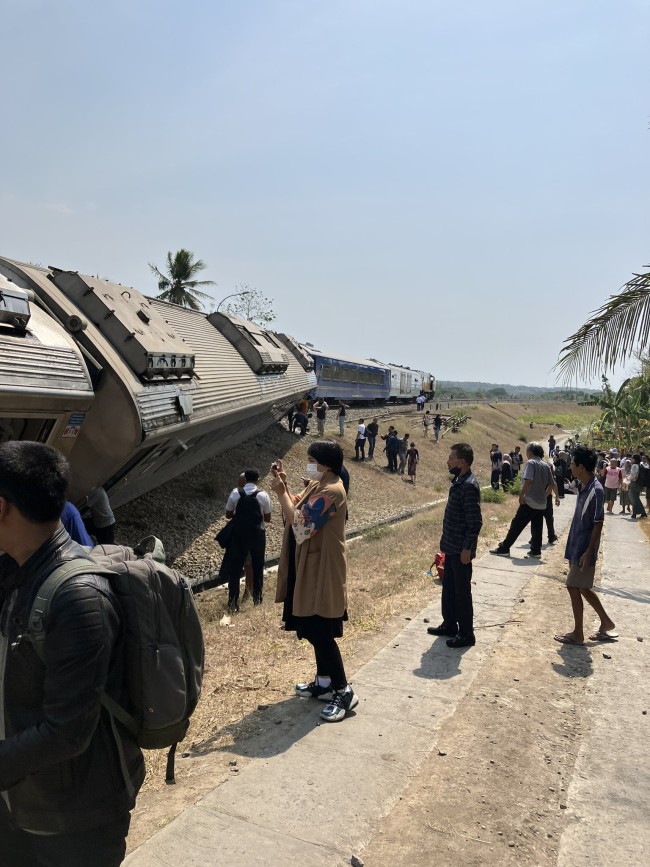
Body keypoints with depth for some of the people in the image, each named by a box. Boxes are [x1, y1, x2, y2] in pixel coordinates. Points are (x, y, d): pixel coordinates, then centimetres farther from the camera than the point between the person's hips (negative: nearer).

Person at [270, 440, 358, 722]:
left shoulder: (331, 491, -23)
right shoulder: (317, 485, 9)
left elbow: (299, 524, -25)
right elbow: (297, 511, 13)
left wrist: (281, 492, -16)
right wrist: (283, 485, 2)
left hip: (321, 572, -10)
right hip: (310, 570, 10)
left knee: (320, 633, -4)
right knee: (314, 630, 18)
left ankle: (344, 692, 7)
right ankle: (324, 682, 31)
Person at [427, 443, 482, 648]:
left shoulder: (469, 486, -23)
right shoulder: (459, 481, 7)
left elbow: (475, 522, -23)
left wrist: (467, 548, -20)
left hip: (461, 549, -9)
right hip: (451, 546, 9)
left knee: (462, 591, 3)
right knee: (448, 587, 19)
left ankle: (466, 634, 15)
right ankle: (449, 625, 34)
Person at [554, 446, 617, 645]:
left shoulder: (595, 490, -20)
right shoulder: (583, 486, 7)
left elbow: (598, 524, -19)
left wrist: (588, 552, -19)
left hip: (583, 550, -9)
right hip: (576, 547, 9)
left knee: (574, 588, 0)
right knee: (582, 588, 17)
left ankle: (577, 634, 13)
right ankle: (606, 623, 32)